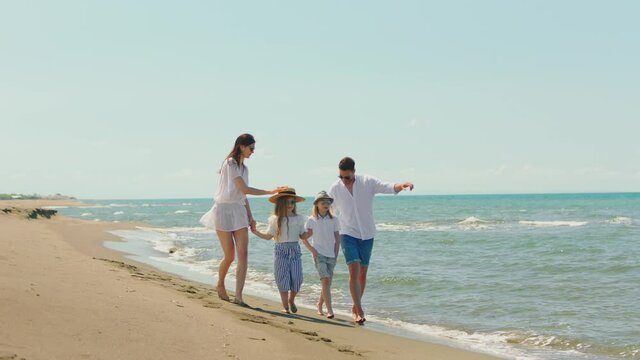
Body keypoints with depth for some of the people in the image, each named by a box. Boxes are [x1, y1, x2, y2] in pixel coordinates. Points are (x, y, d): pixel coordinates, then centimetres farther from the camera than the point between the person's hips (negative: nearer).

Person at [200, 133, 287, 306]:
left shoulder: (244, 168, 15)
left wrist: (250, 217, 14)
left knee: (243, 254, -6)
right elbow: (244, 189, -18)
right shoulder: (230, 163, -11)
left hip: (239, 211, 7)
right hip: (224, 209, -7)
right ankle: (220, 285, 26)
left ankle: (238, 296, -7)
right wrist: (271, 192, -17)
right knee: (229, 255, -1)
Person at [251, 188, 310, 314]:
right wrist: (256, 232, -6)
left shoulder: (299, 219, 7)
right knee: (283, 280, -3)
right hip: (281, 251, -2)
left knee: (297, 278, -4)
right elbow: (268, 236, 6)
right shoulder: (275, 220, 2)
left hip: (295, 250, 2)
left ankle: (291, 300, 23)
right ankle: (285, 306, 6)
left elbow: (303, 236, 9)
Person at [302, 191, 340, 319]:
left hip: (331, 255, 3)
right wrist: (313, 251, -4)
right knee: (326, 281, -15)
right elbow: (304, 238, 5)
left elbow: (337, 238, 9)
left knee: (327, 282, 6)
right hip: (319, 255, -3)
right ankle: (329, 310, -18)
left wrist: (336, 253, 2)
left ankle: (320, 305, 28)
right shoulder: (311, 220, 0)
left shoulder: (333, 219, 5)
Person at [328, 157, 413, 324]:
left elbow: (389, 187, -20)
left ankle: (355, 307, 27)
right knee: (354, 270, -17)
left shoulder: (368, 182, -8)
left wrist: (402, 185, -40)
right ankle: (359, 311, -17)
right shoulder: (335, 188, -4)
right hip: (348, 234, -1)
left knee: (363, 273, 10)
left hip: (367, 235, 1)